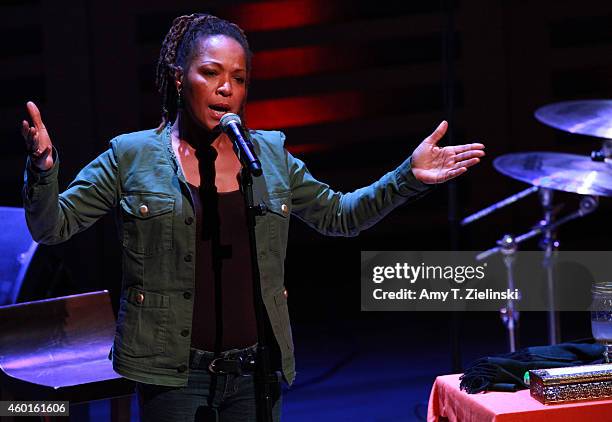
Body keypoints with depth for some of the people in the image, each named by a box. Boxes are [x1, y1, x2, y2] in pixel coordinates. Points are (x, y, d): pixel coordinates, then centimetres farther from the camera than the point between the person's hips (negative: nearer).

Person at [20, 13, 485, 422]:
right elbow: (52, 226, -1)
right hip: (173, 374, -3)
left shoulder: (271, 154, 8)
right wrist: (43, 168, -20)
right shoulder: (132, 156, -1)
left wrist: (409, 177, 7)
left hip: (255, 371, 3)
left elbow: (340, 215, 18)